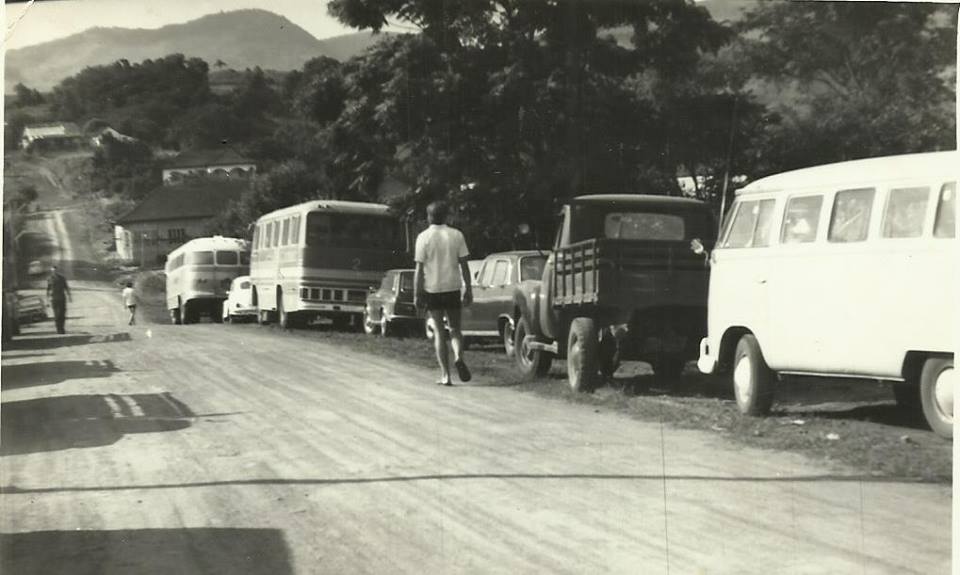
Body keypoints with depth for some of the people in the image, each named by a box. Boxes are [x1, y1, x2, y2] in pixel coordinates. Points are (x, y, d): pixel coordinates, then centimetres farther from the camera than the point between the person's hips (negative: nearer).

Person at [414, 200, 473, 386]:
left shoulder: (424, 237, -5)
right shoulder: (456, 235, 1)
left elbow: (419, 268, -7)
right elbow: (464, 265, 0)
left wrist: (417, 294, -2)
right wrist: (468, 290, 6)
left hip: (432, 289, -1)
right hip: (452, 287, 1)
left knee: (439, 333, 5)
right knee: (455, 329, 14)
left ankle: (445, 375, 1)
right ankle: (458, 357, -15)